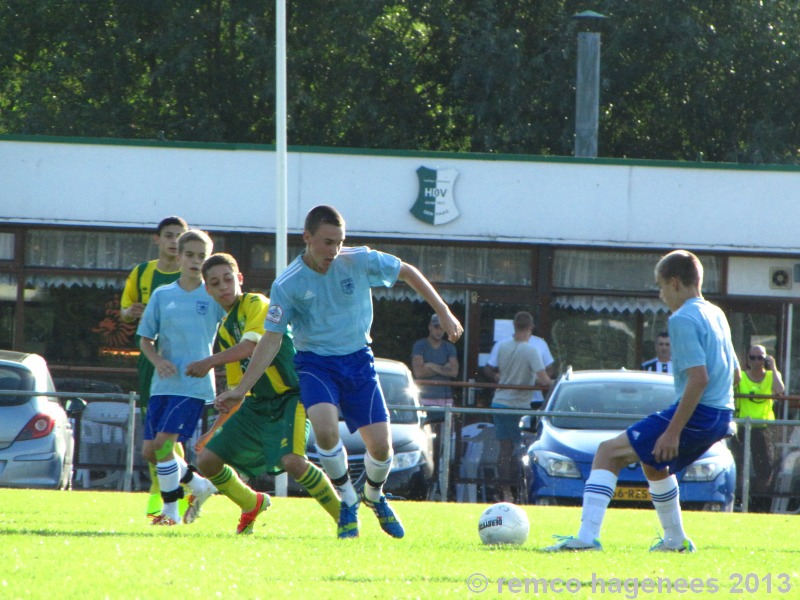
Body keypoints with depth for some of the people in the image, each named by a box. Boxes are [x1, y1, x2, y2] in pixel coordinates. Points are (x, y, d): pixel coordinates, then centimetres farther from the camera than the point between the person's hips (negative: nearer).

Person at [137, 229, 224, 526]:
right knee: (149, 451, 1)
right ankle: (199, 485, 23)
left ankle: (171, 510, -2)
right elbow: (145, 339, 11)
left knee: (163, 443, -17)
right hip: (163, 383, 5)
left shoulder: (214, 297, 2)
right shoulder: (162, 295, 10)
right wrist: (158, 360, -6)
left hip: (194, 383, -5)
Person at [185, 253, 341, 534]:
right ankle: (253, 504, 29)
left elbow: (252, 345, -28)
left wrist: (209, 362, -36)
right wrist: (213, 432, 20)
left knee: (291, 460, -30)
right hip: (257, 404, 8)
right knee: (207, 460, 2)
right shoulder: (224, 330, 15)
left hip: (291, 397, -8)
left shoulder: (257, 304, -8)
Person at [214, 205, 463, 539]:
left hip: (358, 360, 2)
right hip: (315, 363, -2)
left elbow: (408, 273, 5)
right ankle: (348, 502, -6)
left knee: (380, 445, -8)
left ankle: (374, 497, 28)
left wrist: (444, 313, 3)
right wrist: (241, 389, -12)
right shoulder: (287, 285, -13)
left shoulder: (359, 261, -10)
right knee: (325, 429, -30)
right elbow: (271, 340, -7)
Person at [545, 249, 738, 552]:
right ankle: (675, 539, 41)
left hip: (697, 414, -9)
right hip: (722, 418, 9)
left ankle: (587, 537, -21)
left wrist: (673, 431, -22)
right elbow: (734, 374, 23)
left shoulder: (683, 319, -13)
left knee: (609, 452, -8)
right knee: (653, 464, 34)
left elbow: (699, 378, -22)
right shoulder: (717, 315, 16)